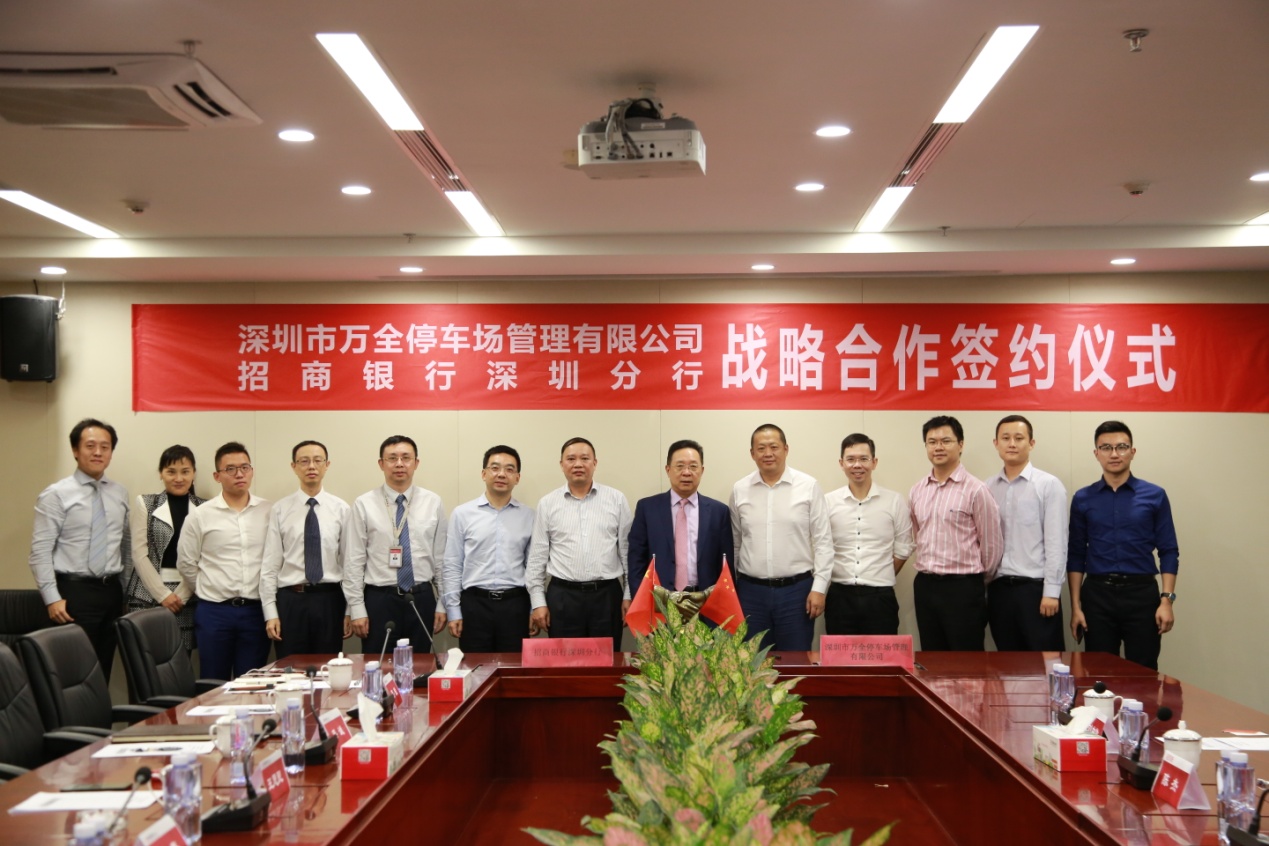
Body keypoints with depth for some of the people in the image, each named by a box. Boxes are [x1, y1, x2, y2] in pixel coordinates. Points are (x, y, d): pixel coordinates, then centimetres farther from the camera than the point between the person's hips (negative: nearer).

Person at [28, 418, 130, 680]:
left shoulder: (120, 493, 10)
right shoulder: (56, 495, -6)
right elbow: (40, 551, -10)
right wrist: (53, 598, -16)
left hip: (112, 590, 5)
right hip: (75, 591, -5)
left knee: (104, 669, 10)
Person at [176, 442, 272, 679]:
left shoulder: (268, 512, 1)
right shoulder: (200, 515, 0)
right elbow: (186, 564, 7)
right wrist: (210, 591, 10)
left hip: (256, 611, 1)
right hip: (214, 612, 0)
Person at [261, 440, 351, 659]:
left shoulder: (340, 509, 2)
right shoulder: (280, 509, 0)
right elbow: (270, 564, 0)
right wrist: (270, 612, -4)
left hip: (329, 599, 1)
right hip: (291, 600, 0)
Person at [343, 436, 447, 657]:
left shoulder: (433, 503, 4)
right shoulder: (363, 505, -2)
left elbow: (441, 557, 6)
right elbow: (354, 561, -2)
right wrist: (357, 609, -5)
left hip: (421, 599, 2)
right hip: (380, 599, -2)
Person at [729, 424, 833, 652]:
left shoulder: (809, 486, -2)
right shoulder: (739, 490, 5)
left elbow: (823, 541, -2)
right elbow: (733, 543, 12)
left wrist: (819, 588, -7)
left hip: (796, 589, -2)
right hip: (751, 590, 2)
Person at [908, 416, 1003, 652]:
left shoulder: (975, 490, -9)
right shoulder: (916, 492, 9)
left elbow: (991, 544, -4)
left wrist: (977, 578, 6)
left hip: (963, 588, -5)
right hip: (924, 586, 6)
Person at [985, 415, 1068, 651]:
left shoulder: (1048, 485, -4)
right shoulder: (987, 488, 8)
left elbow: (1056, 543, -7)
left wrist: (1051, 592, -11)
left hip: (1035, 587, -4)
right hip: (998, 588, 4)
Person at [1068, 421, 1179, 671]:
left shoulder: (1155, 496, 2)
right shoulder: (1083, 499, 5)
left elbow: (1168, 552, 2)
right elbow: (1076, 556, 6)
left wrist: (1167, 599, -7)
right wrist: (1075, 606, 1)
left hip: (1141, 593, -1)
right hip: (1097, 594, 1)